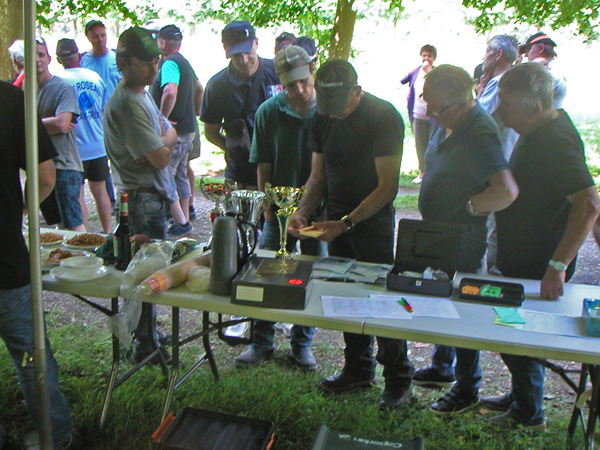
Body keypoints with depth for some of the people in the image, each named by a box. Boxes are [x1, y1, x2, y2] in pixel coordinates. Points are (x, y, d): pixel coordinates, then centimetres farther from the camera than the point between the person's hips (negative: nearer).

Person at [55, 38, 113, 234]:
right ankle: (108, 232, 22)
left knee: (77, 195, 4)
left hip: (76, 148, -4)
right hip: (99, 146, 5)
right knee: (100, 190, 15)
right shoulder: (95, 77, 3)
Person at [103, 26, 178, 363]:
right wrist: (164, 144, -2)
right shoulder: (127, 103, -20)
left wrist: (160, 142, -5)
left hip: (154, 195, 10)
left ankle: (148, 333, 34)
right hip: (143, 199, -10)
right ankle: (146, 345, 14)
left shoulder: (142, 94, 13)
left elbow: (172, 134, 14)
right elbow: (161, 158, -22)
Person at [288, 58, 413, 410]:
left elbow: (387, 187, -17)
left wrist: (347, 223, -23)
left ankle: (398, 379, 16)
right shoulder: (322, 119, 4)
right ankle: (359, 369, 29)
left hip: (373, 221, -6)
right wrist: (303, 213, -7)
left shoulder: (384, 117, -15)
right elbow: (318, 177, 11)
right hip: (337, 221, 6)